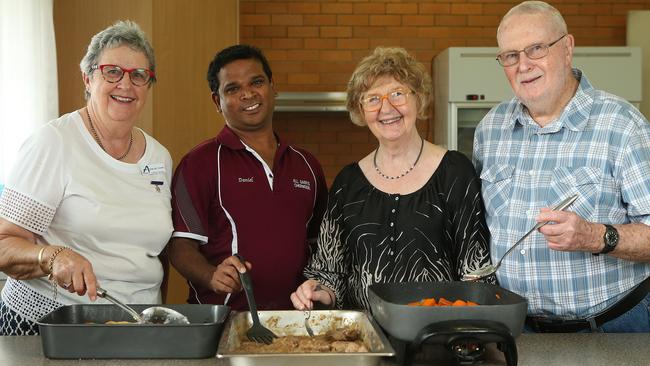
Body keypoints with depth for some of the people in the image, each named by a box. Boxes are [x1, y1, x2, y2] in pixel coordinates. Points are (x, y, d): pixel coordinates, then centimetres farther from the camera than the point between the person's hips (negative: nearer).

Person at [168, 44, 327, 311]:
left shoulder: (306, 165, 18)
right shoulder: (201, 162, 3)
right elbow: (181, 245, -2)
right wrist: (212, 277, -20)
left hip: (292, 318, 4)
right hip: (221, 318, -4)